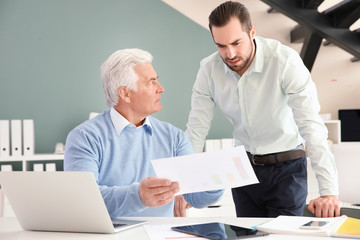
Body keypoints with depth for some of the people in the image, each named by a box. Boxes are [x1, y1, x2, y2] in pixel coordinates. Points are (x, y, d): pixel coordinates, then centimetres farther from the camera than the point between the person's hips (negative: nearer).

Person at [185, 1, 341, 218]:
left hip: (286, 167, -3)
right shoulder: (209, 69, -9)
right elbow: (196, 130, -6)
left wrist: (329, 191, -35)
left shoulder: (285, 61, -22)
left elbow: (312, 126, -27)